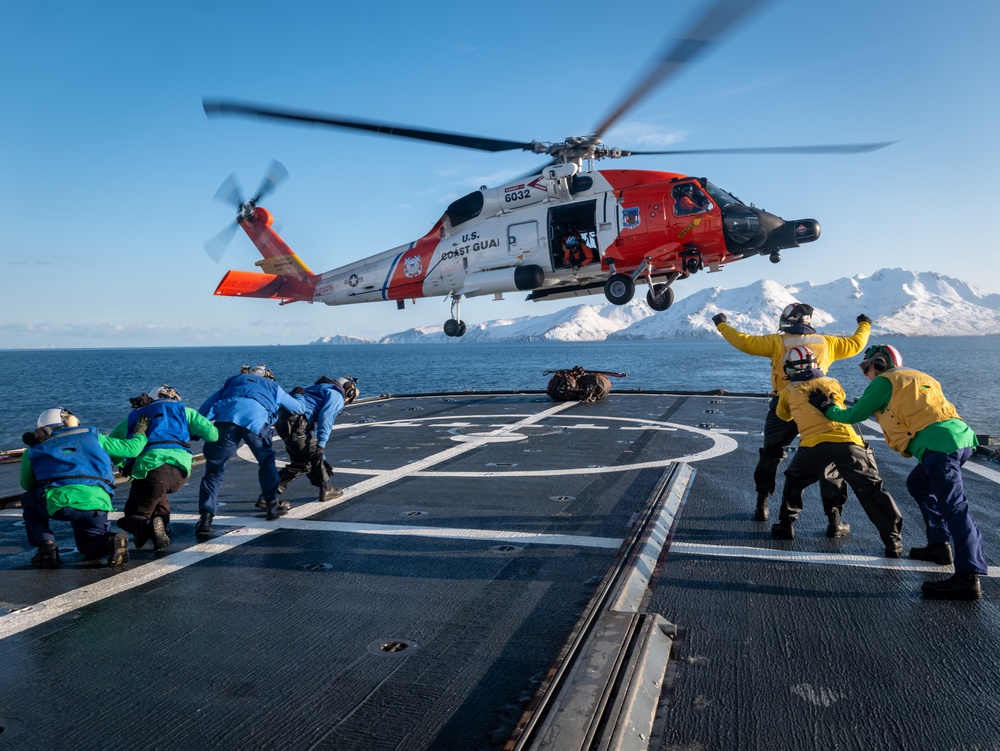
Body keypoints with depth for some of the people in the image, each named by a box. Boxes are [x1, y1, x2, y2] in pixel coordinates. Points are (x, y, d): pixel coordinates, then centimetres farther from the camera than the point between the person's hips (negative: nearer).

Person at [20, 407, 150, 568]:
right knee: (92, 549, 28)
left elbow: (27, 485, 34)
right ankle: (110, 540, -8)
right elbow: (131, 448, 25)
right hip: (97, 503, 2)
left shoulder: (34, 450, 23)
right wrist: (141, 433, 46)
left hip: (59, 502, -2)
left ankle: (46, 547, 15)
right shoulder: (91, 436, 24)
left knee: (29, 500, 34)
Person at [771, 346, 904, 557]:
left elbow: (783, 415, 38)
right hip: (848, 441, 1)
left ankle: (786, 525, 22)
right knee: (871, 490, 6)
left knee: (794, 481, 23)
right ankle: (893, 541, 3)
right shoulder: (832, 383, 24)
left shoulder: (789, 391, 20)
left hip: (814, 443, -1)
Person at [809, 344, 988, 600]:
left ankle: (968, 577, -22)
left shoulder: (884, 381, 5)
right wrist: (875, 407, 34)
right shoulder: (915, 377, 28)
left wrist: (827, 408, 22)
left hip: (939, 444, -9)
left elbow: (853, 416, 7)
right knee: (919, 484, 26)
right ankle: (939, 545, 28)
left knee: (953, 506, -16)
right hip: (961, 437, 9)